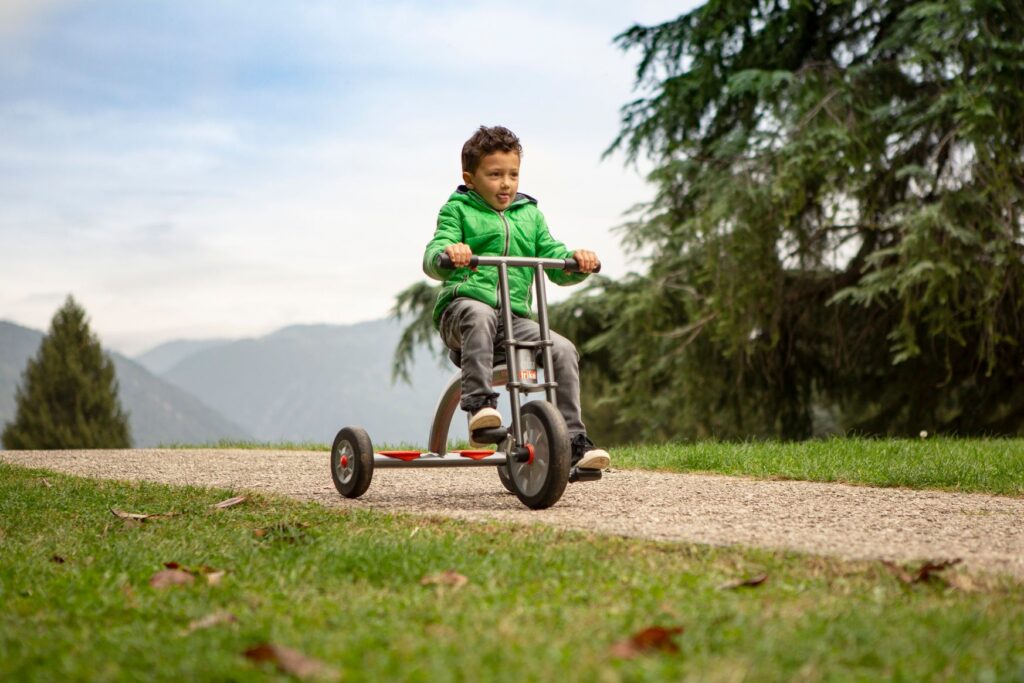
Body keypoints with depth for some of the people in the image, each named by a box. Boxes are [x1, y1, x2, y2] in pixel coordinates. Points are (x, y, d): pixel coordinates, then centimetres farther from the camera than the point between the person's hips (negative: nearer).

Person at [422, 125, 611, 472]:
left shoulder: (530, 214, 22)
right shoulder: (458, 210, 9)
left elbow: (556, 263, 16)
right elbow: (432, 259, -6)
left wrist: (577, 260, -8)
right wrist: (448, 253, -31)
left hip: (515, 317, 4)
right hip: (463, 305, -4)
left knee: (563, 349, -18)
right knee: (480, 315, -40)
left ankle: (573, 441, -15)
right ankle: (479, 403, -43)